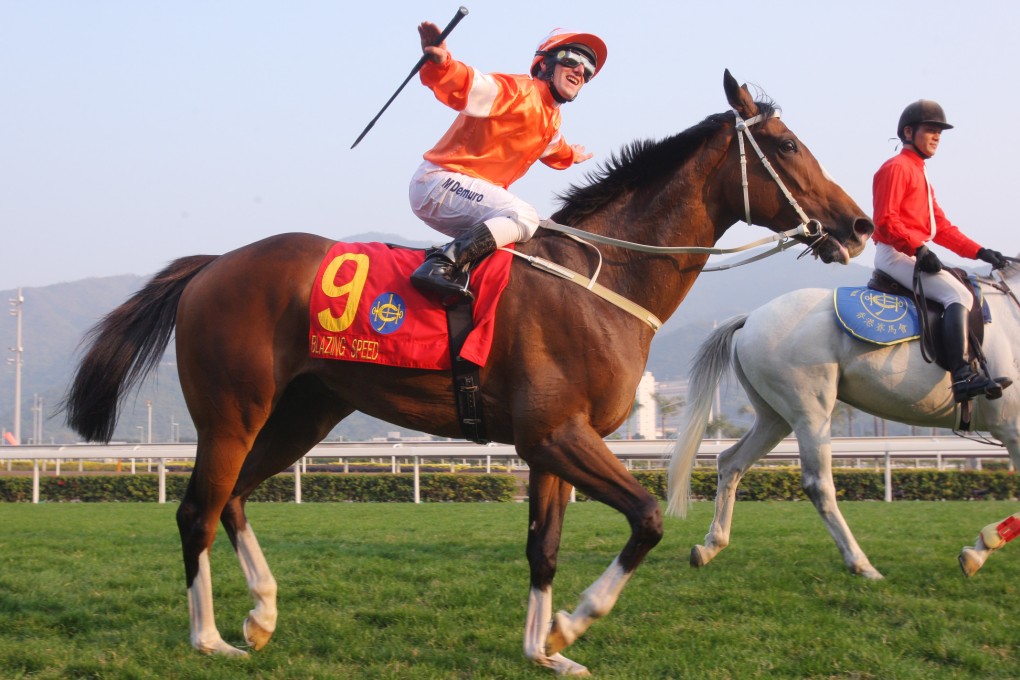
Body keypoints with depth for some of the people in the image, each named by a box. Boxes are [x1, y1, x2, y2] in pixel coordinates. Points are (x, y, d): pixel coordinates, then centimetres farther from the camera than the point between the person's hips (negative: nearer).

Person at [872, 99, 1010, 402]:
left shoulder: (919, 174, 24)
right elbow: (885, 221, -18)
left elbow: (941, 228, 21)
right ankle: (962, 377, -38)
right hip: (895, 253, -11)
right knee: (958, 294, -25)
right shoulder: (896, 168, -6)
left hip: (916, 254, 11)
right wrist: (918, 248, -27)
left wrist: (979, 252, 11)